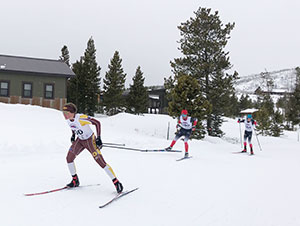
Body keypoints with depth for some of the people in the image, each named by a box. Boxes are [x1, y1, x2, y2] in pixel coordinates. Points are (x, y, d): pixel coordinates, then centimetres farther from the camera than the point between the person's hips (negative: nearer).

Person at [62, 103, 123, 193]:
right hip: (80, 140, 7)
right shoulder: (68, 120, -8)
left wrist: (98, 138, -27)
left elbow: (97, 123, -26)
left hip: (90, 140, -7)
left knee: (100, 161, -13)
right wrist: (73, 135, 19)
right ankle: (75, 180, 19)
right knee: (69, 158, -1)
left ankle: (116, 183, -6)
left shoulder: (80, 118, -31)